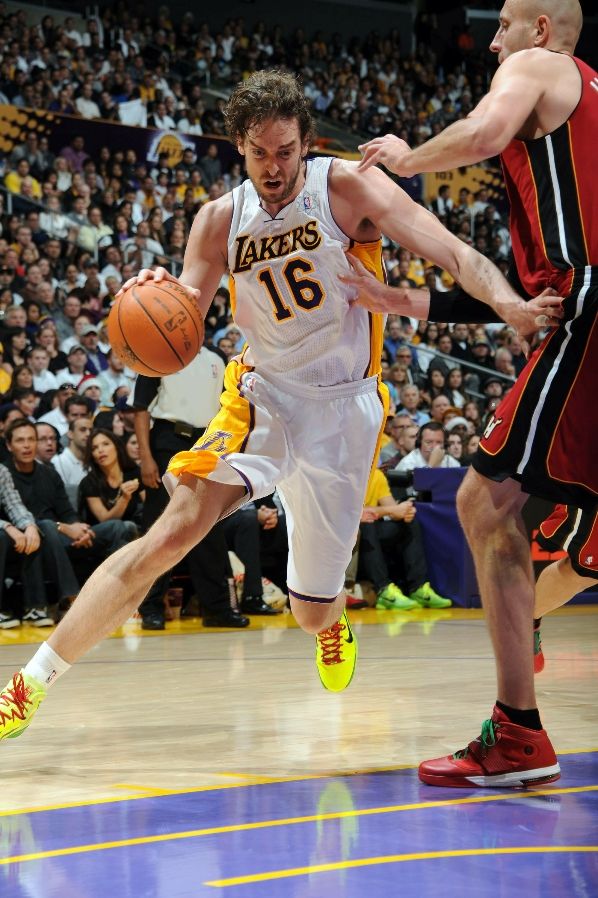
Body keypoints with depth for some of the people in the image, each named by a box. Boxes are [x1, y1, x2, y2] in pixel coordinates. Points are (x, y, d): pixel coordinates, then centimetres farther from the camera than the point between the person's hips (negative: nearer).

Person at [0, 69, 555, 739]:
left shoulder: (349, 188, -11)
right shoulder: (220, 221, -2)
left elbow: (452, 253, -19)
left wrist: (505, 301, -41)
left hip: (345, 407, -1)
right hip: (263, 395, 1)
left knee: (312, 615, 5)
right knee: (175, 531, -25)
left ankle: (333, 620, 47)